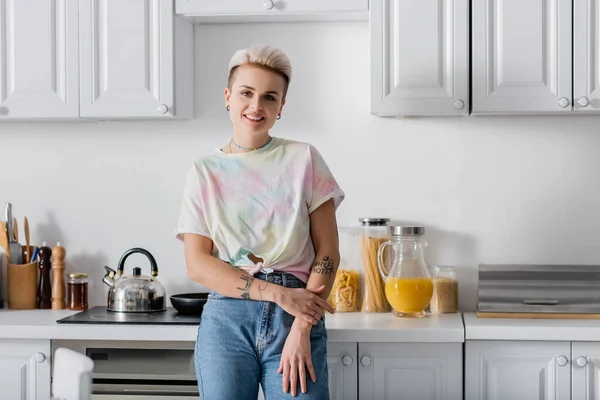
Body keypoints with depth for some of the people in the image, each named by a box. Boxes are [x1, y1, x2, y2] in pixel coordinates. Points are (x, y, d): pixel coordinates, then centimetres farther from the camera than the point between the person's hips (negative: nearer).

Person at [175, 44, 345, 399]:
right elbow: (198, 263, -2)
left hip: (297, 317, 0)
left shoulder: (304, 159, 5)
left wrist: (302, 328, -10)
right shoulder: (205, 172, 6)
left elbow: (328, 252, 1)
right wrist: (278, 294, -11)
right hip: (227, 319, 1)